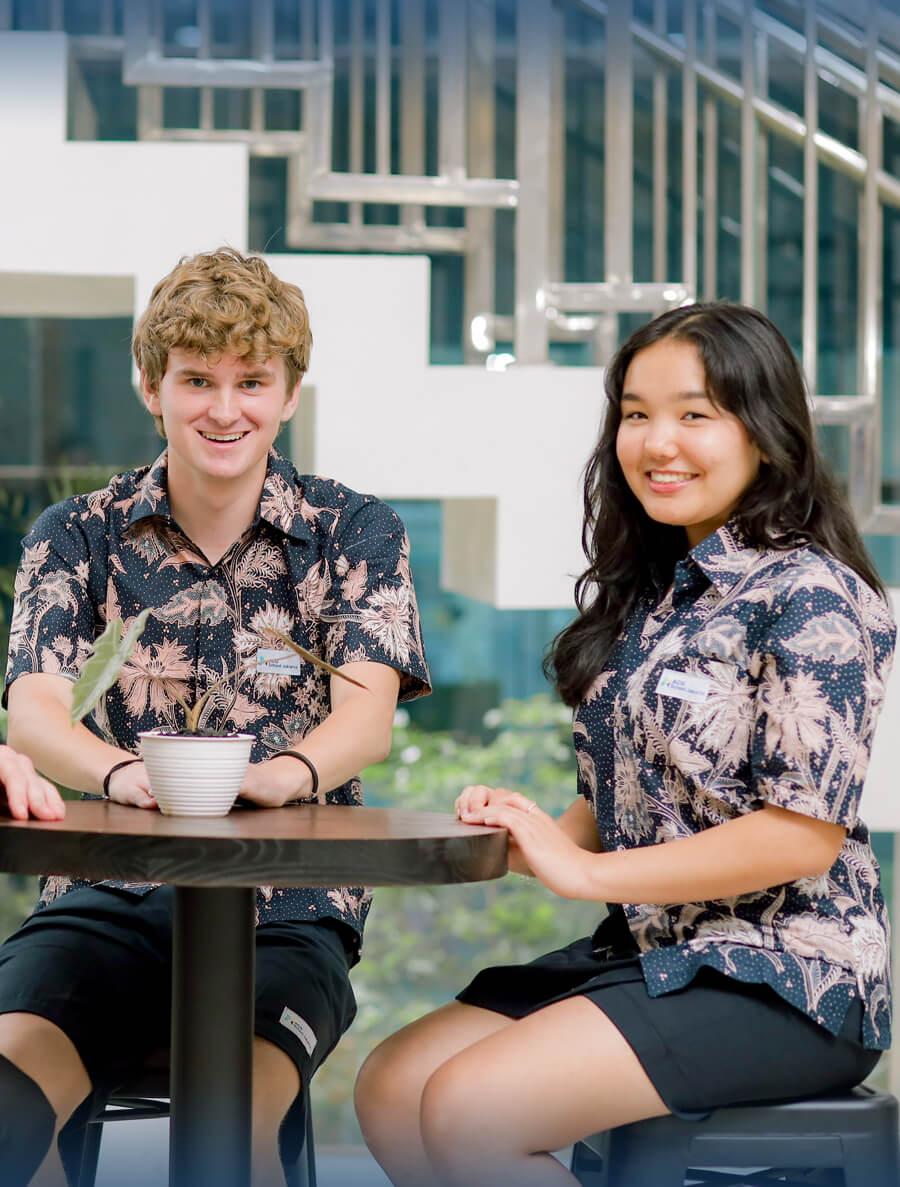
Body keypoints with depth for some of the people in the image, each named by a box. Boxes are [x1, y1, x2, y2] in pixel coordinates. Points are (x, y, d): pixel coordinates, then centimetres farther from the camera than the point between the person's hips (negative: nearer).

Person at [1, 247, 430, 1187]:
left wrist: (282, 773, -31)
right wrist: (121, 772, -28)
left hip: (289, 907, -1)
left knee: (237, 1103, -32)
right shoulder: (77, 538, 10)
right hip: (110, 899, 1)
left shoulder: (355, 536, 8)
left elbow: (367, 716, -6)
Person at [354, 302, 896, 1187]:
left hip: (781, 979, -8)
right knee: (389, 1088, -5)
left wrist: (583, 872, -16)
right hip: (647, 950, 8)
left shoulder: (809, 597, -13)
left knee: (466, 1110, -23)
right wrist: (528, 837, -5)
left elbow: (805, 833, -19)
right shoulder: (653, 592, 14)